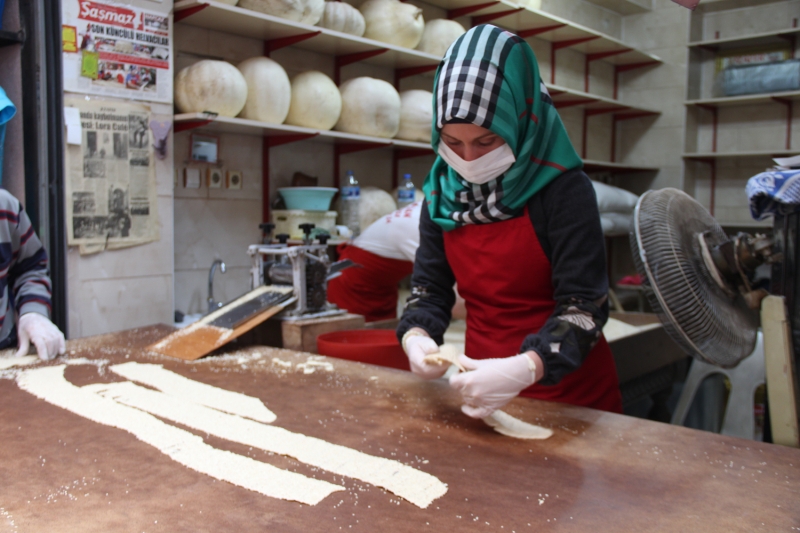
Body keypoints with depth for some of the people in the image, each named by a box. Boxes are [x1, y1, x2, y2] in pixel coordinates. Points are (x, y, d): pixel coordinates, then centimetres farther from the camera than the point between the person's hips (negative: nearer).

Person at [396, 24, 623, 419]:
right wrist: (415, 336, -21)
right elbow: (430, 287, 0)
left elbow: (584, 305, -20)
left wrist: (524, 369, -36)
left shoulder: (563, 188, -17)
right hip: (485, 381, 4)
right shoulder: (442, 193, -3)